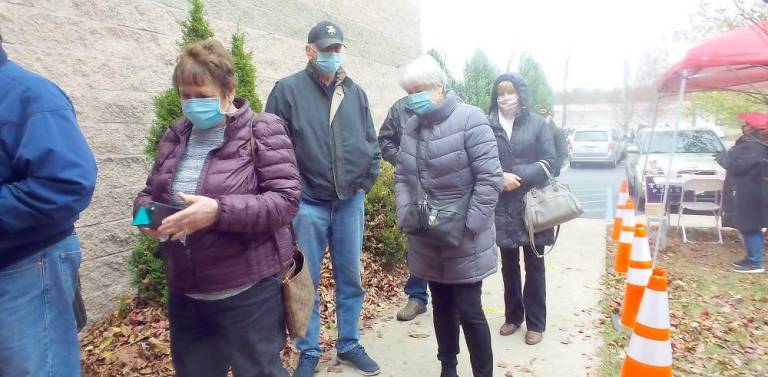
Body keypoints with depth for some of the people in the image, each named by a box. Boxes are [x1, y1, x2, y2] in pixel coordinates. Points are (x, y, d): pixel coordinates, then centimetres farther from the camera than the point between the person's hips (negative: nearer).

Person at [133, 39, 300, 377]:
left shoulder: (262, 131, -10)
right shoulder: (175, 136, 8)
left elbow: (285, 200, -17)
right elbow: (149, 192, 17)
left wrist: (218, 211, -28)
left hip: (247, 291, -6)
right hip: (184, 292, 6)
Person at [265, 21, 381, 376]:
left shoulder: (355, 93, 9)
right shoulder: (288, 89, -4)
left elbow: (371, 143, 13)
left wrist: (365, 182, 3)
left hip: (350, 201, 4)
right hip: (307, 204, -3)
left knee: (351, 279, 13)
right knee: (305, 283, 8)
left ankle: (349, 344, 31)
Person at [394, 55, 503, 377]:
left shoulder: (469, 119, -13)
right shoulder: (412, 126, 7)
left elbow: (490, 178, -16)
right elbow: (401, 177, 11)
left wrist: (469, 225, -18)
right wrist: (406, 215, -3)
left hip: (465, 241, -5)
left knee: (468, 310, 1)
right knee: (442, 307, 18)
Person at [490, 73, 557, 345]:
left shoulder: (537, 123, 1)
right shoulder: (488, 126, 1)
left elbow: (550, 162, -4)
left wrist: (519, 177, -16)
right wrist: (500, 178, -17)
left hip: (532, 205, -1)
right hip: (502, 207, 1)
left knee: (533, 266, 8)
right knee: (509, 265, 14)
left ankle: (535, 323, 21)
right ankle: (513, 316, 30)